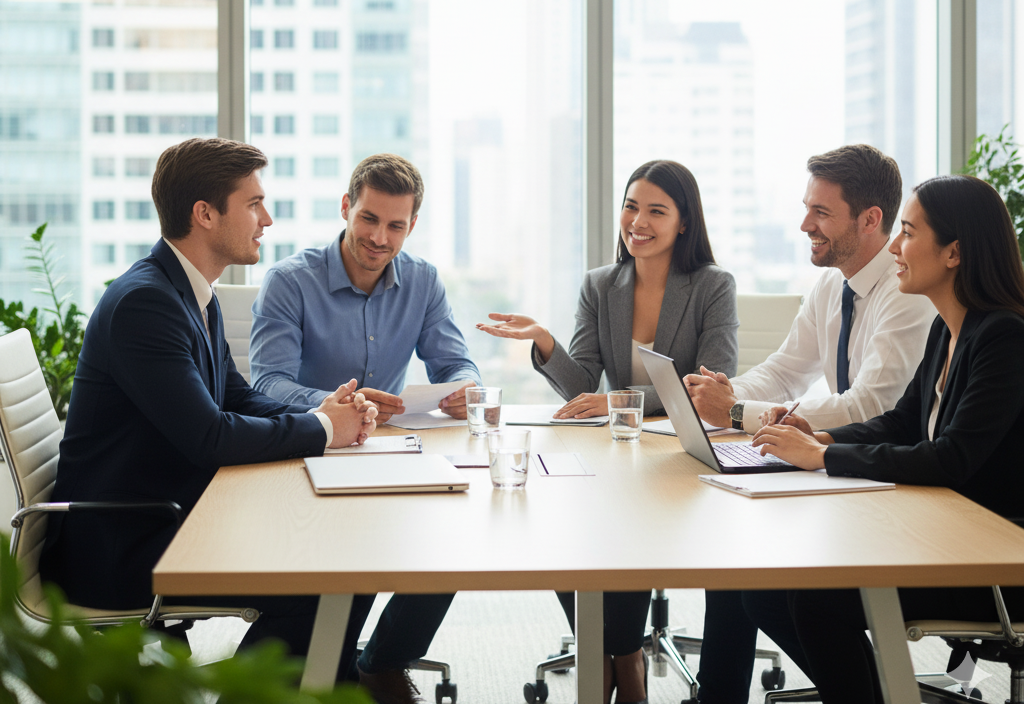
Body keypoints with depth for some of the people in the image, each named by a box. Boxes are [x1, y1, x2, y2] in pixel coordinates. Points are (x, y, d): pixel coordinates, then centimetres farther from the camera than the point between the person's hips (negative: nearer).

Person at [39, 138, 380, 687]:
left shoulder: (194, 295, 11)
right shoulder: (144, 301, -21)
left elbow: (238, 399, 16)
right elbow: (207, 436, -26)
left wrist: (327, 414, -3)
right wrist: (320, 429, -13)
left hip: (176, 515, 10)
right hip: (118, 549, -10)